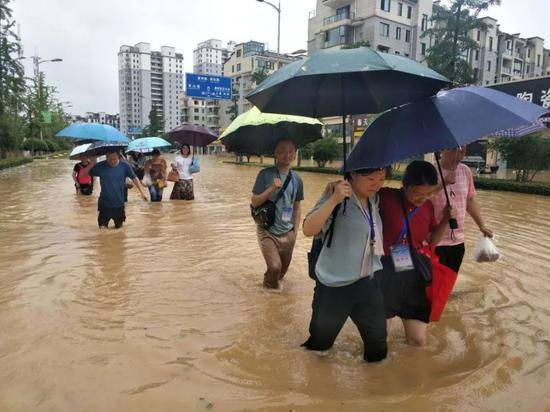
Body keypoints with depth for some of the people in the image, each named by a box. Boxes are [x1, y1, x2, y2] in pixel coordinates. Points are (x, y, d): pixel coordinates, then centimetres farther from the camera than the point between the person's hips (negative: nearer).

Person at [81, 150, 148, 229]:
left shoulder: (124, 166, -8)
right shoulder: (101, 166, -8)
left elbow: (134, 178, -3)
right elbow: (84, 174, -4)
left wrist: (142, 192, -11)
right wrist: (91, 165, -21)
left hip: (119, 204, 1)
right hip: (104, 204, -1)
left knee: (118, 227, 17)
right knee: (102, 228, -2)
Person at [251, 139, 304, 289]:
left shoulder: (297, 179, 3)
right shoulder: (265, 175, -9)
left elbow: (297, 207, 12)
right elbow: (254, 202, -10)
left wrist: (295, 230, 5)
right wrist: (272, 188, -22)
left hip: (288, 234, 4)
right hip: (267, 231, -4)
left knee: (283, 269, 14)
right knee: (275, 266, -17)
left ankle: (274, 286, 44)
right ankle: (269, 291, 12)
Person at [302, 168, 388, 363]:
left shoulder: (375, 199, 4)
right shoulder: (337, 195, -16)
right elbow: (308, 229, -29)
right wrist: (334, 200, -35)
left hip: (369, 282, 5)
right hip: (335, 285, -5)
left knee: (378, 347, 15)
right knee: (320, 341, 15)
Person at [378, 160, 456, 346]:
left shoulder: (428, 206, 1)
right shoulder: (385, 197, -16)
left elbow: (431, 241, 11)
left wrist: (445, 220, -3)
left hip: (415, 277, 4)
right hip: (386, 275, -4)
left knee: (418, 341, 10)